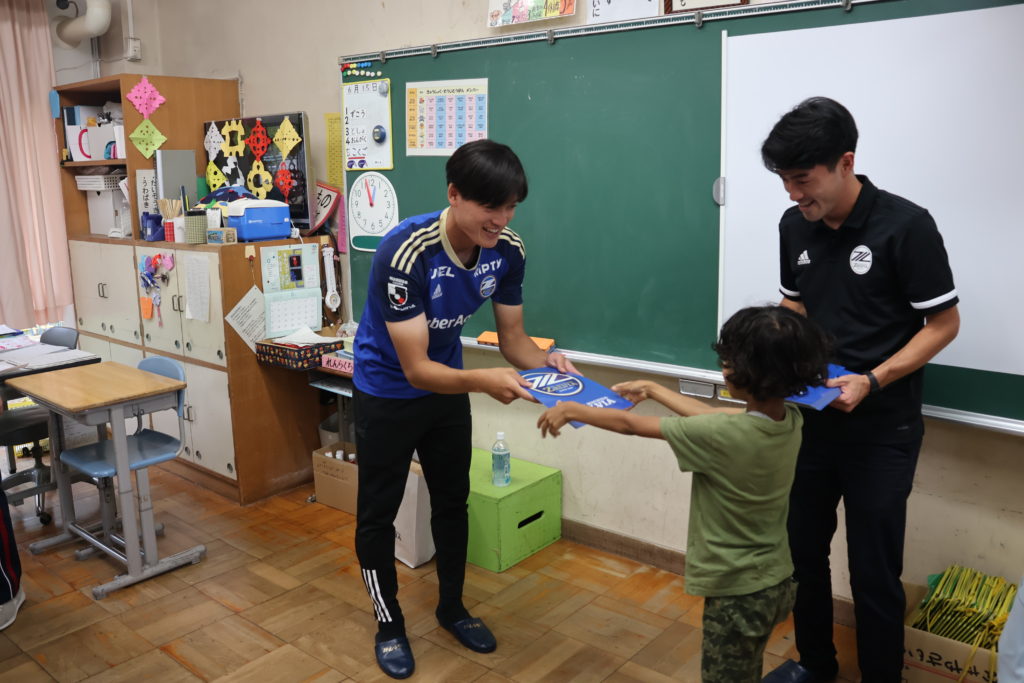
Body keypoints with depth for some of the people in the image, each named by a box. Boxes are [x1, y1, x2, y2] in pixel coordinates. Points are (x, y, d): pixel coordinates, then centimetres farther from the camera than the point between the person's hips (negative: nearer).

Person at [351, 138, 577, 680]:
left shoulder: (508, 251, -18)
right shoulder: (405, 253, -35)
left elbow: (512, 337, -6)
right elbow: (416, 369, -33)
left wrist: (545, 363, -28)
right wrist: (484, 381, -50)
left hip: (447, 384, 5)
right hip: (388, 391, -5)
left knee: (453, 501, 17)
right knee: (378, 512, 7)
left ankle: (452, 607, 38)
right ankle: (389, 623, 28)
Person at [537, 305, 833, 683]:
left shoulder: (723, 436, -30)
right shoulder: (791, 420, -9)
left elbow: (629, 424, -17)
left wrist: (570, 409, -3)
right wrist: (651, 389, 16)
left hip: (738, 591, -7)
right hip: (777, 581, 7)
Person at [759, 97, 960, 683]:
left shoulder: (906, 226, -16)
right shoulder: (795, 226, 0)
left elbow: (944, 324, -10)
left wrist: (871, 381, -22)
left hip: (882, 429, -5)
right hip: (813, 419, 5)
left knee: (874, 571, 4)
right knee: (803, 550, 16)